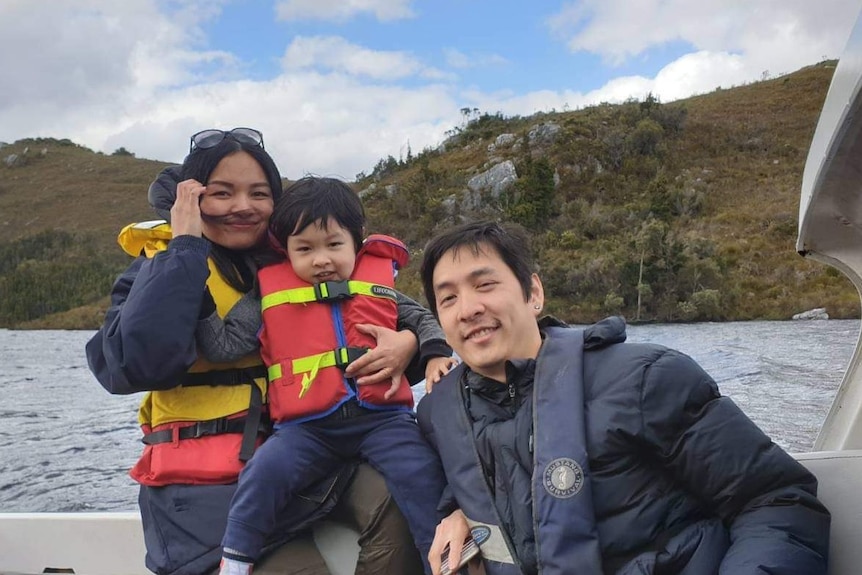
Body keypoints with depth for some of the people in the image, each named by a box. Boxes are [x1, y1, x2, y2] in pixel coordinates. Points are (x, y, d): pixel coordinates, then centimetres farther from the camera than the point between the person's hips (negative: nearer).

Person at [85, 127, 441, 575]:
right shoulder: (160, 265, -2)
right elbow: (136, 363, -21)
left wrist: (408, 339, -15)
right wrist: (186, 244, -16)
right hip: (210, 483, -3)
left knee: (394, 498, -22)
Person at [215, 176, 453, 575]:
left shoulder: (382, 276, 8)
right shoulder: (271, 291, 7)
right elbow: (226, 343, 5)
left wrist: (436, 356, 6)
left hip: (382, 415, 1)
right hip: (307, 426, 0)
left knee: (422, 473, -18)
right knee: (265, 471, -21)